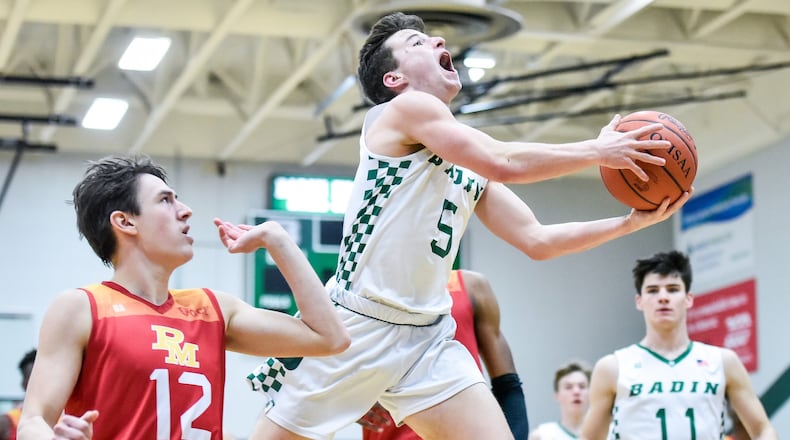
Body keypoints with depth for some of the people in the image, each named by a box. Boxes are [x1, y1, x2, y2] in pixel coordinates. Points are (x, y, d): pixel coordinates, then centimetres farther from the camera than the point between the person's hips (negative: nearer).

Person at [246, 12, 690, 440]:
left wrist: (631, 222, 7)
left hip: (430, 337, 7)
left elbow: (537, 240, 15)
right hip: (356, 327, -7)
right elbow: (503, 162, -19)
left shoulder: (473, 162, 15)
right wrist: (597, 151, -9)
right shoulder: (406, 108, -7)